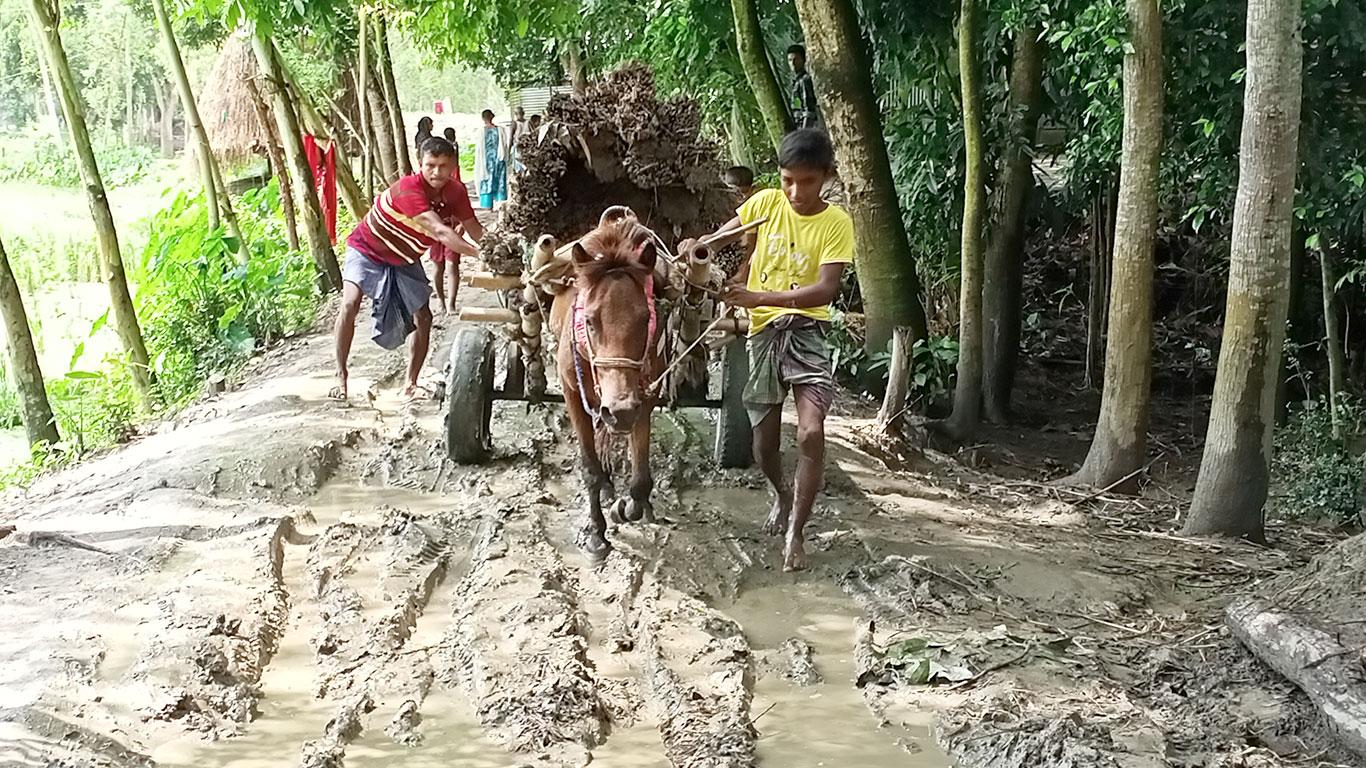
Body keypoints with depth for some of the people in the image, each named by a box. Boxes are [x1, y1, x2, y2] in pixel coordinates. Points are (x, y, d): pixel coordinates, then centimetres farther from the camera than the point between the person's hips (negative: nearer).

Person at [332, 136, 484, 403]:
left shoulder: (455, 192, -14)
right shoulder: (409, 189, -37)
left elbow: (475, 231, -13)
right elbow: (440, 232, -45)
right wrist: (480, 254, -53)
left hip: (404, 260, 6)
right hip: (367, 250, -6)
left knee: (423, 318, 0)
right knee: (350, 304, -25)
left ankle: (411, 383, 12)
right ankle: (341, 376, -14)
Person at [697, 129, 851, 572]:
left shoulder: (836, 223, -8)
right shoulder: (765, 203, 1)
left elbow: (825, 290, -19)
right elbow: (718, 239, 13)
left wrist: (759, 297, -29)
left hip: (806, 330, -3)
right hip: (763, 332, 3)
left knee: (811, 432, -20)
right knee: (764, 440, 11)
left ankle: (795, 532, -7)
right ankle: (783, 496, 43)